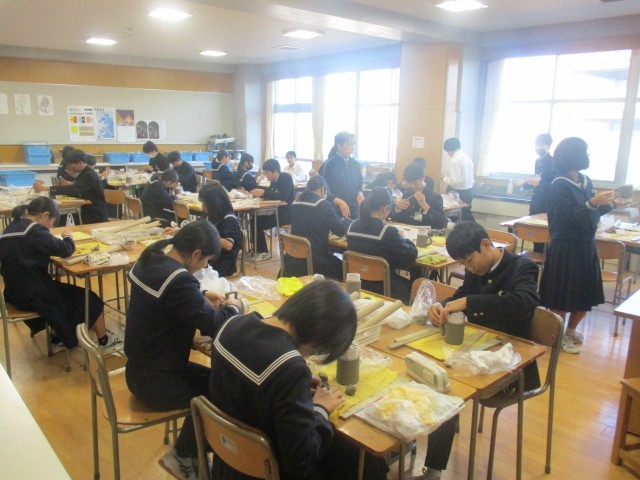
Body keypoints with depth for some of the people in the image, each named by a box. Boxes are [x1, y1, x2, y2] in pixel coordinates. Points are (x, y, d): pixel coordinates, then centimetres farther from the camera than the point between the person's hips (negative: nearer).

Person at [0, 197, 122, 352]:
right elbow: (65, 250, -20)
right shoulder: (34, 230, -20)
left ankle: (58, 339, 33)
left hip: (16, 291, 9)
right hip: (32, 293, -9)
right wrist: (68, 236, 1)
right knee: (91, 300, 5)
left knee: (68, 293, 29)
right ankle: (104, 342, 21)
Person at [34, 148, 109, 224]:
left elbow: (73, 189, -30)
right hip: (89, 213, 9)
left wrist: (46, 188, -31)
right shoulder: (86, 173, 11)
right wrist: (70, 184, -3)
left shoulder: (89, 175, -19)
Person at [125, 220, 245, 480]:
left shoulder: (151, 258, -1)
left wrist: (202, 296, 6)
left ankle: (190, 453, 27)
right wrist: (233, 308, -5)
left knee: (210, 380, 17)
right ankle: (181, 458, 20)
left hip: (140, 368, 9)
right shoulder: (178, 279, -30)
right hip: (154, 381, -9)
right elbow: (215, 326, -25)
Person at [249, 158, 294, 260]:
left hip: (286, 213, -8)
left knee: (258, 224, -16)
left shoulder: (286, 177, -13)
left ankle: (263, 252, -2)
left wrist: (264, 193, -27)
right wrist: (259, 191, -6)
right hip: (278, 211, 8)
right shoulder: (275, 180, 10)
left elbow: (283, 197, -25)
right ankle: (257, 249, 2)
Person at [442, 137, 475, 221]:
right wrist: (449, 177, 15)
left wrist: (445, 179, -6)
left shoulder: (455, 160, -19)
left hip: (461, 193, -8)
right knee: (467, 214, 21)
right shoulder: (466, 157, 6)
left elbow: (455, 181, -23)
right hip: (469, 190, 8)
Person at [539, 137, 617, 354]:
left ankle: (570, 331, 35)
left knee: (586, 295, 15)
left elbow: (591, 213, 15)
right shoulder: (560, 185, -14)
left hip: (586, 246, 8)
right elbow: (567, 218, -21)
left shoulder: (586, 181, 7)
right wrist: (592, 203, -29)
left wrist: (608, 204, 2)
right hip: (565, 248, -7)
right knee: (563, 297, 3)